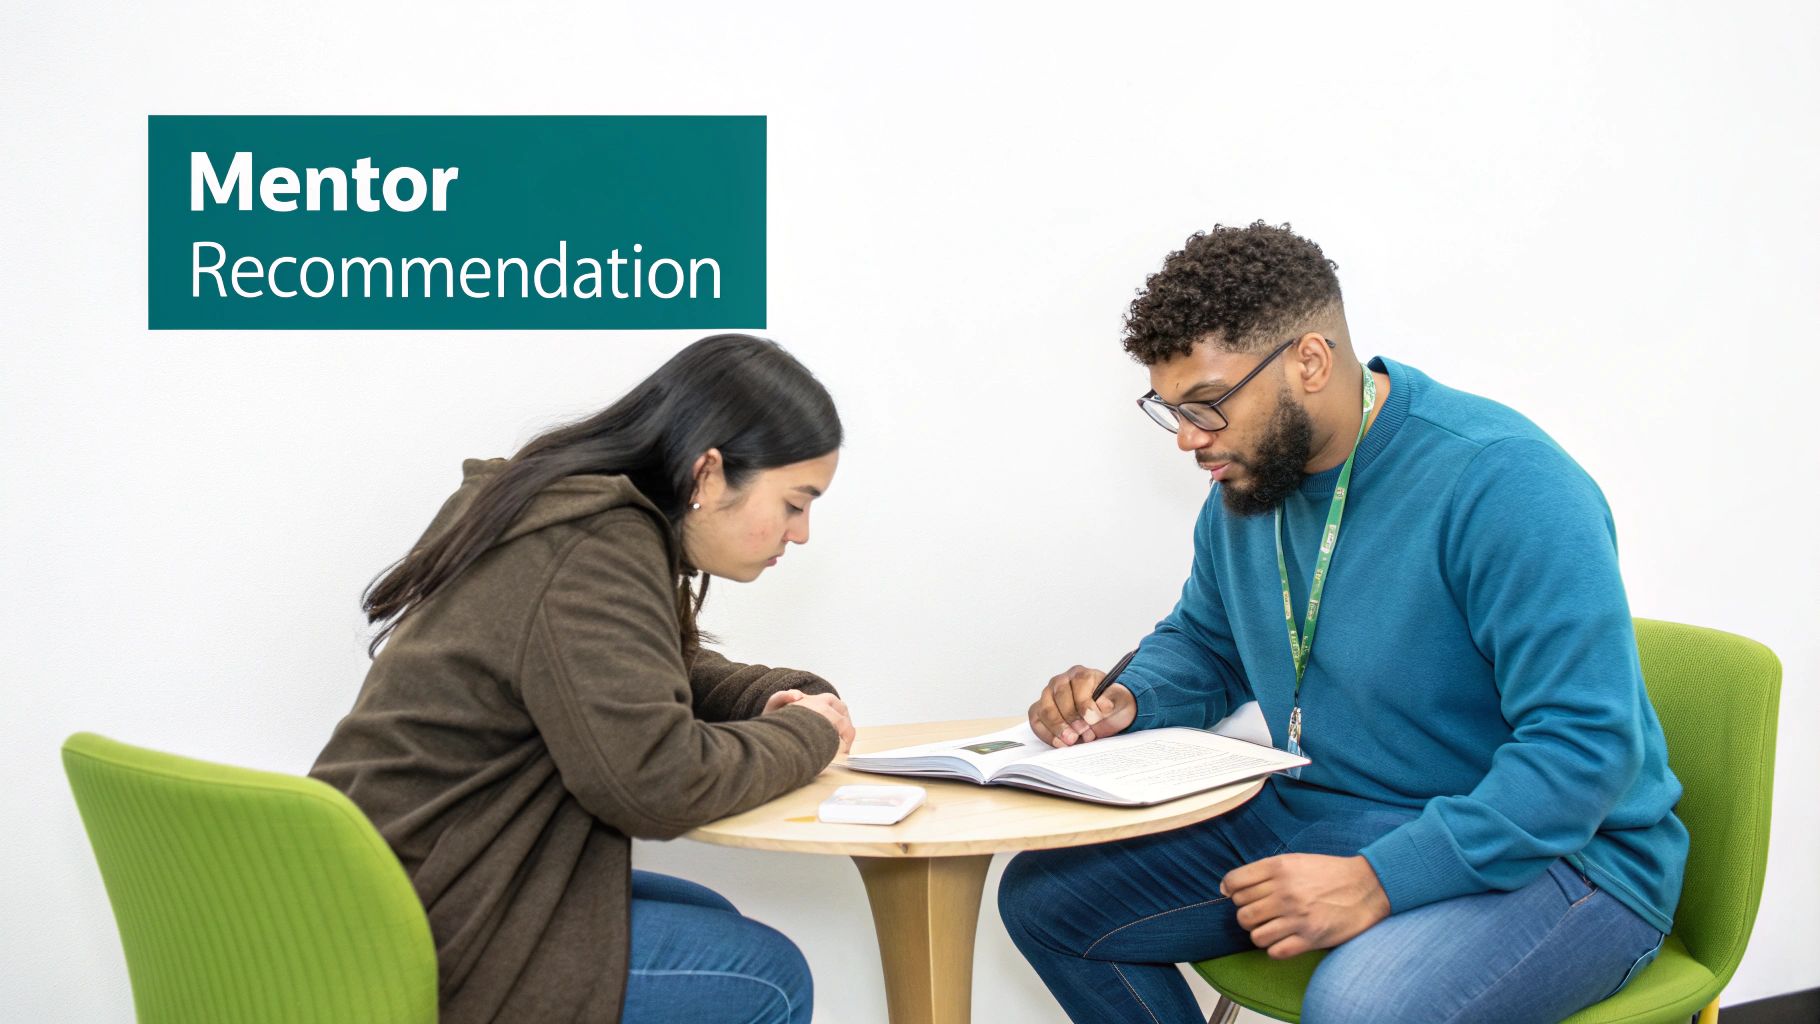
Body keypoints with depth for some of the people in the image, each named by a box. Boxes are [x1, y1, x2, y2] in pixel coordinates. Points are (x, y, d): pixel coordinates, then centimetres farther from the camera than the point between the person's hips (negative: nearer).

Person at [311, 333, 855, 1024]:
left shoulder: (572, 509, 10)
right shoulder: (594, 551, -21)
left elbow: (668, 681, 23)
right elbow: (658, 782, -27)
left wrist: (777, 698, 3)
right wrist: (808, 733, -10)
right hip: (421, 946, -10)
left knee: (713, 925, 19)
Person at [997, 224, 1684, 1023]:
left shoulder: (1501, 482, -23)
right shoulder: (1247, 484, 4)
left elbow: (1588, 744, -27)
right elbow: (1204, 643, 21)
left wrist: (1378, 884, -31)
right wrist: (1126, 702, -3)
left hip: (1546, 855, -8)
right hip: (1315, 821, 8)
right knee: (1045, 896, 2)